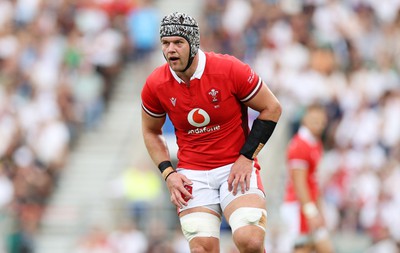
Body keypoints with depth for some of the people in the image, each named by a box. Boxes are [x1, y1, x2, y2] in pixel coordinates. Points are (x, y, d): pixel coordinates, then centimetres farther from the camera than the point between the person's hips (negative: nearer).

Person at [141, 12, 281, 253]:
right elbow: (151, 132, 15)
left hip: (237, 168, -2)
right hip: (192, 174, 3)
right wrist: (168, 173, 1)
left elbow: (272, 109, -2)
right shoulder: (155, 86, -4)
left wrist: (246, 157, -9)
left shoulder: (230, 70, -13)